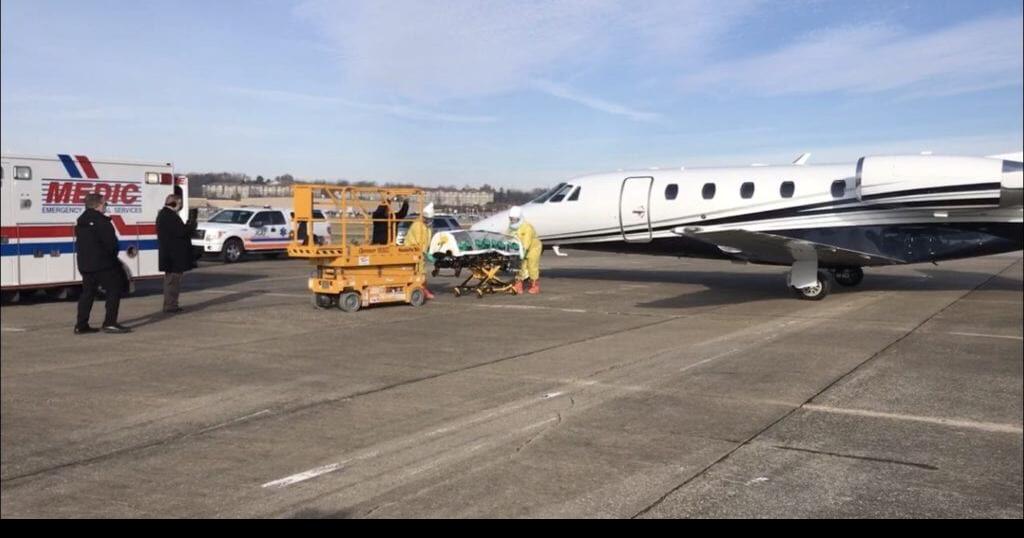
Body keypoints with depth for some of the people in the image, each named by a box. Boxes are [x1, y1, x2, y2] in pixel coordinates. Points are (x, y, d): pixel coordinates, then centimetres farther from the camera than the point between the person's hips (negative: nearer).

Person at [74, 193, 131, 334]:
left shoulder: (80, 222, 15)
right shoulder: (101, 221, -14)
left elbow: (79, 244, 19)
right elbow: (111, 243, -15)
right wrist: (113, 257, 2)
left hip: (85, 264, 9)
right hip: (103, 264, -9)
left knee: (87, 293, 13)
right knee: (114, 290, -3)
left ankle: (81, 325, 12)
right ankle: (110, 322, -8)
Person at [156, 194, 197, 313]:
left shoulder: (164, 214, 16)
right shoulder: (170, 216, -19)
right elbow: (181, 231, -25)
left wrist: (187, 226, 6)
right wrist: (191, 225, -9)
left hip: (170, 255, 11)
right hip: (174, 255, -11)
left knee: (170, 280, 18)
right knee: (173, 281, -6)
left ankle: (169, 304, 26)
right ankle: (171, 305, -3)